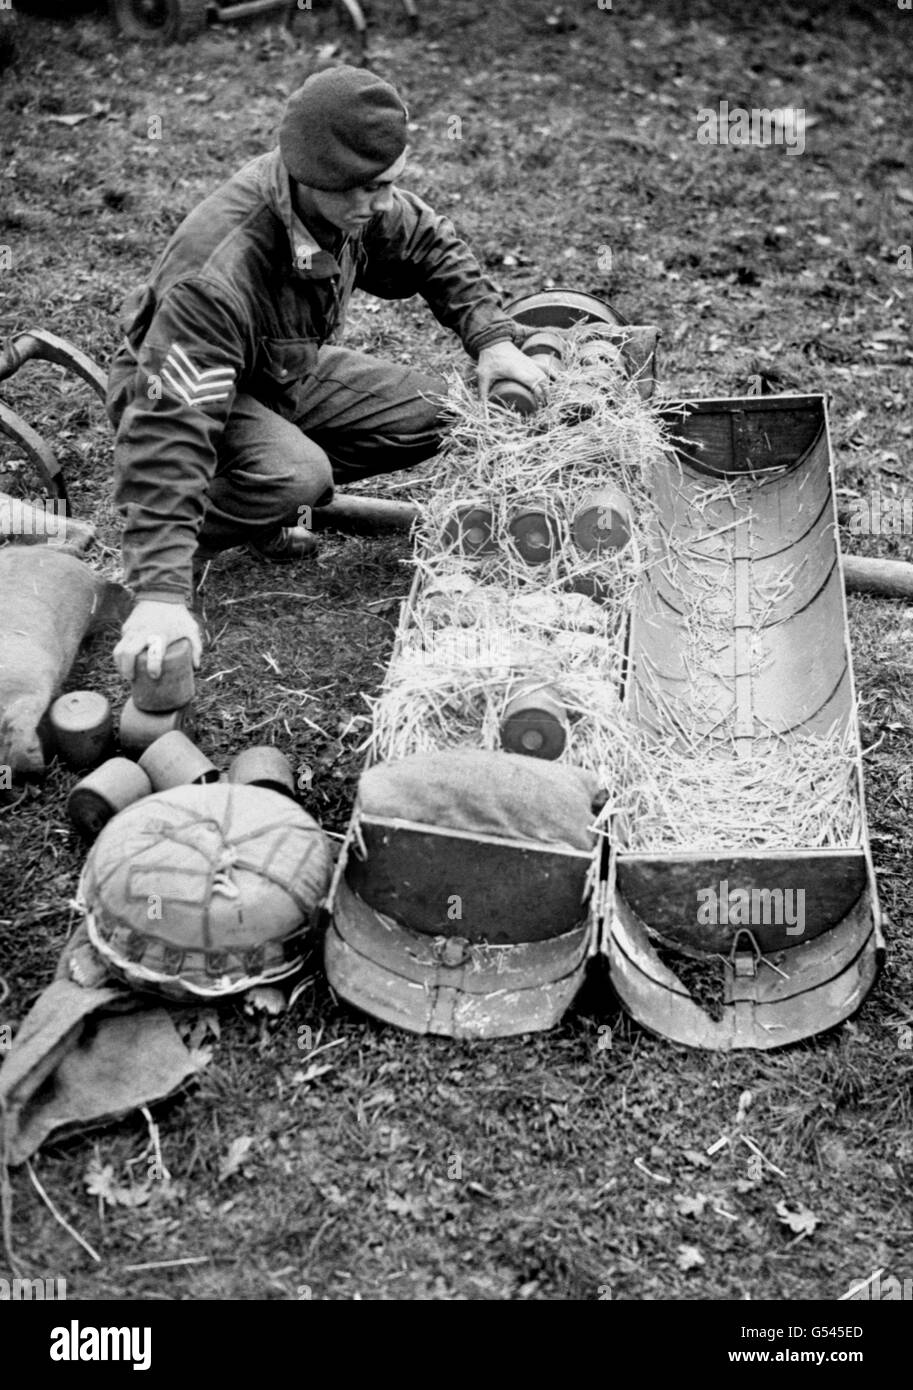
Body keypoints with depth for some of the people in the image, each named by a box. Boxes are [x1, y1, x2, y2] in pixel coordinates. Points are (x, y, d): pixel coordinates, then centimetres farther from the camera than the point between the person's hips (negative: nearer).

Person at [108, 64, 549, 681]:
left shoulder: (356, 203, -18)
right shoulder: (216, 273, -41)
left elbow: (432, 246, 4)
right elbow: (169, 427, -45)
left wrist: (493, 339, -10)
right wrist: (160, 592, -52)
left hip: (290, 372, 7)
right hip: (181, 388, -7)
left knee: (429, 411, -7)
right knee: (295, 474, -36)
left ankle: (269, 501, 5)